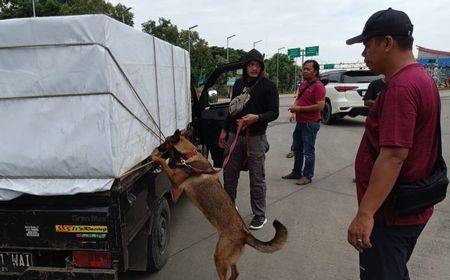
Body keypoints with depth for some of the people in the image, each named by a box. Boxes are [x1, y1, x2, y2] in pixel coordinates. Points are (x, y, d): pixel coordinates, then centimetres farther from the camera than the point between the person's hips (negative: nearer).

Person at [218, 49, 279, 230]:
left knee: (257, 178, 3)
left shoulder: (268, 86, -5)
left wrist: (257, 117, -28)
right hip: (234, 135, 5)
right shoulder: (238, 84, 11)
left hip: (256, 137, -5)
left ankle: (259, 215, 18)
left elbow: (274, 113, -10)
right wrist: (224, 130, 17)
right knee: (229, 173, 13)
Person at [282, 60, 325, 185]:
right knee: (297, 149, 17)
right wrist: (294, 106, 1)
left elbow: (320, 106, -23)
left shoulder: (318, 86, -15)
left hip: (311, 123, -9)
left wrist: (300, 108, -20)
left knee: (308, 151, 1)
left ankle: (307, 176, 14)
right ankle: (296, 172, 31)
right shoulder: (303, 84, 12)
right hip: (300, 122, 9)